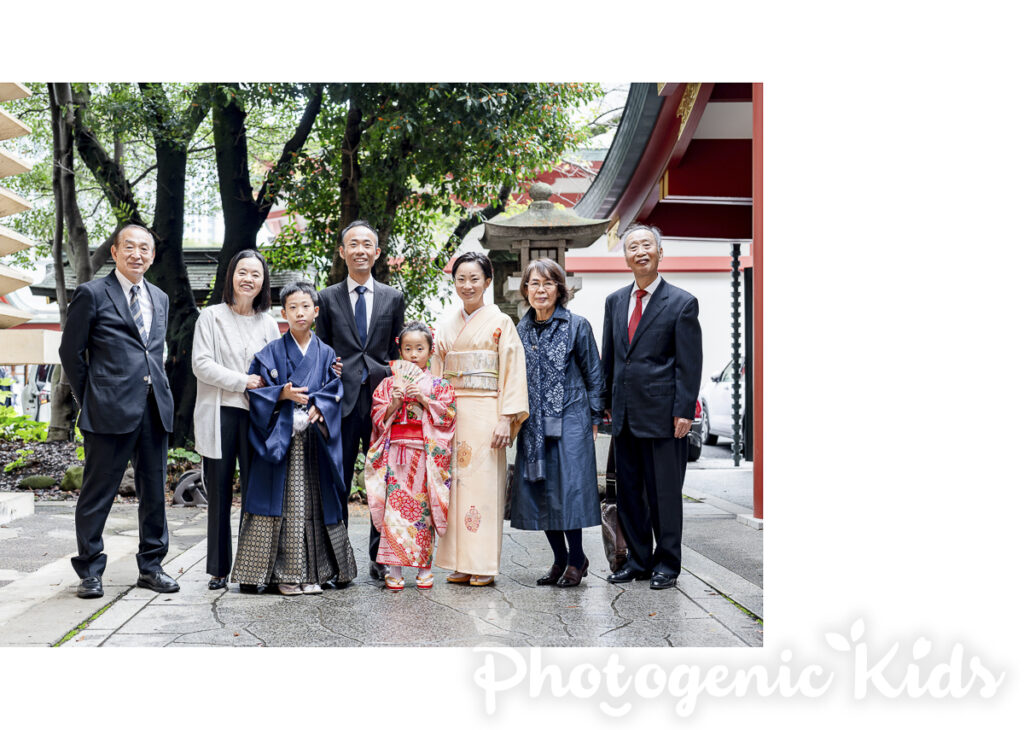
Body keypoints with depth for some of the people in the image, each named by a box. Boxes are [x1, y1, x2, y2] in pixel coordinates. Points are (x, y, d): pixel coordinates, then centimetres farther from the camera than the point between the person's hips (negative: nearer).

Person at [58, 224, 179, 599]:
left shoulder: (159, 299, 17)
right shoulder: (92, 294, 0)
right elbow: (71, 351, 0)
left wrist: (158, 391, 13)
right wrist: (89, 399, 0)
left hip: (155, 408, 6)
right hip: (111, 409, -5)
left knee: (154, 491, 9)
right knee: (98, 492, 1)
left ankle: (150, 567, 19)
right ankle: (90, 571, 10)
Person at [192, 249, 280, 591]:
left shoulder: (267, 323, 13)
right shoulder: (211, 317, 5)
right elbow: (201, 364, -4)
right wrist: (243, 382, -11)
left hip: (256, 415, 2)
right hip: (220, 414, -2)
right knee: (219, 494, 2)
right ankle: (219, 569, 9)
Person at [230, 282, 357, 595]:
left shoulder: (326, 354, 10)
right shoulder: (271, 353, 5)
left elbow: (334, 392, 5)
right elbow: (255, 389, 1)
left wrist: (317, 409, -13)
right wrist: (283, 394, -14)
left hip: (314, 440, 2)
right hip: (279, 438, -2)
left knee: (313, 502, 2)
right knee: (281, 502, -4)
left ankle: (311, 572, 8)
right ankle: (284, 573, 1)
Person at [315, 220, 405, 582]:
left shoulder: (393, 298, 11)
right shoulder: (328, 298, 9)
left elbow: (398, 353, 11)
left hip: (381, 398, 1)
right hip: (342, 399, -1)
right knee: (337, 481, 2)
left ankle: (380, 558, 11)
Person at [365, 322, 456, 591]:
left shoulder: (439, 384, 8)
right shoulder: (389, 383, 11)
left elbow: (448, 414, -1)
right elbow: (378, 416, 7)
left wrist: (425, 400, -11)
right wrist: (394, 404, -10)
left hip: (426, 455, 0)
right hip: (396, 453, 1)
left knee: (424, 508, 1)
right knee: (394, 506, -6)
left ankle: (424, 568, 10)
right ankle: (394, 570, -2)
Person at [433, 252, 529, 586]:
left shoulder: (500, 322, 0)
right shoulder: (446, 324, 13)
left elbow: (512, 372, -6)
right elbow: (438, 373, 15)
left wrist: (506, 419, -13)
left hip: (485, 413, -4)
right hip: (450, 413, 4)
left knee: (484, 484, -5)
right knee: (456, 482, 3)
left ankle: (483, 565, 1)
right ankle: (460, 563, 10)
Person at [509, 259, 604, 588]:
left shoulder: (577, 326, -1)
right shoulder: (521, 329, 11)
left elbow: (594, 375, 2)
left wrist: (594, 418, -1)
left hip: (569, 420, -4)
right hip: (533, 423, 5)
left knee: (568, 488, -8)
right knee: (539, 492, 4)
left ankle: (576, 558, 5)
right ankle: (560, 559, 16)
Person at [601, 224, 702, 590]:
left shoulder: (682, 303, -3)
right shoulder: (615, 302, 13)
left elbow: (689, 364, -7)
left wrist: (684, 412, -12)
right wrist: (607, 403, 10)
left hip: (662, 415, -5)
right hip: (625, 416, 6)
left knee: (665, 492, 2)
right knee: (629, 491, 11)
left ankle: (667, 564, 13)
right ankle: (638, 560, 22)